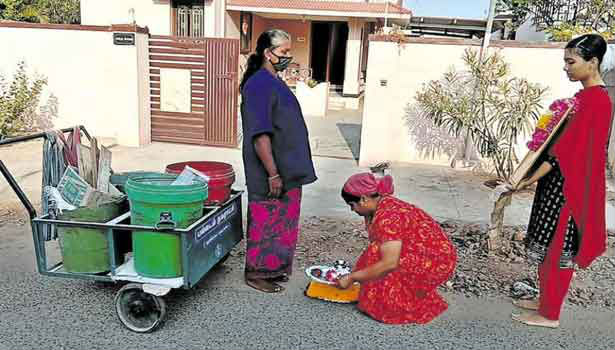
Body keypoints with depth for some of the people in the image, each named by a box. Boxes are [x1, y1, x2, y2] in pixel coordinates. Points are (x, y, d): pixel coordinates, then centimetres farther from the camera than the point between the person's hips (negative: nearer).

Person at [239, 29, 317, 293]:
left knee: (282, 221, 18)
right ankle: (255, 273, 20)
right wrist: (273, 173, -25)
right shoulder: (259, 85, -18)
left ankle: (275, 267, 33)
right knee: (265, 222, 3)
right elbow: (260, 134, -24)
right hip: (271, 174, -10)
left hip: (288, 170, 10)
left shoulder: (275, 82, 13)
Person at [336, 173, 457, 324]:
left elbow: (389, 264, -30)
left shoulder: (387, 217, -26)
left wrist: (352, 278, -23)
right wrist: (357, 269, 4)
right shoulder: (385, 203, 3)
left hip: (435, 263, -10)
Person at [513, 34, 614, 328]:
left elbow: (567, 148, -22)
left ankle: (549, 314, 15)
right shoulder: (588, 96, 12)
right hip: (561, 182, 10)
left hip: (569, 187, -10)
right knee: (550, 247, 17)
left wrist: (532, 178, -18)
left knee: (557, 249, 1)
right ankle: (545, 300, 32)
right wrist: (536, 174, 14)